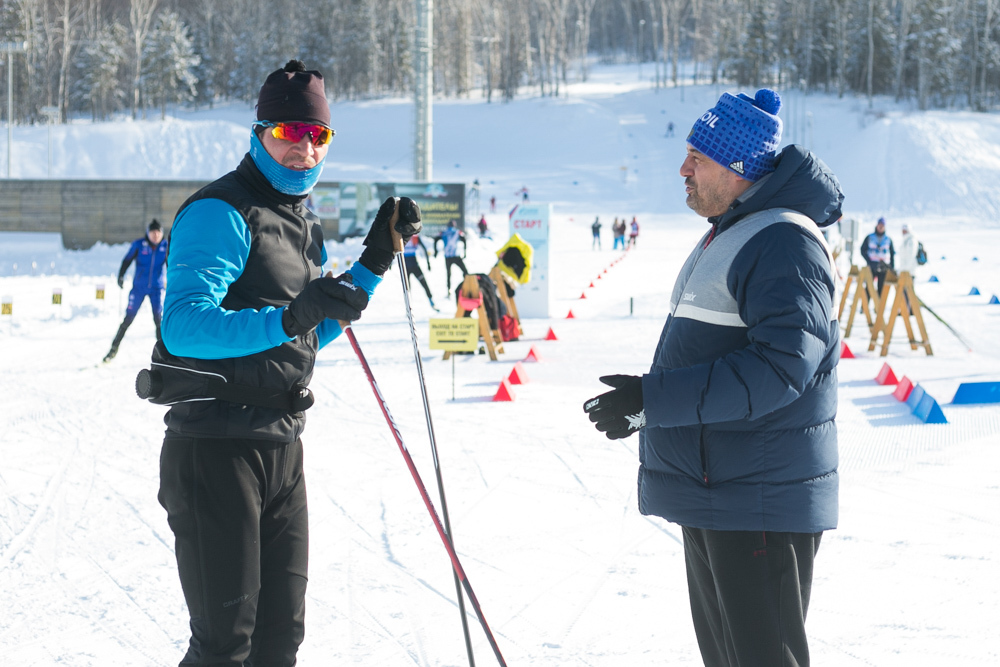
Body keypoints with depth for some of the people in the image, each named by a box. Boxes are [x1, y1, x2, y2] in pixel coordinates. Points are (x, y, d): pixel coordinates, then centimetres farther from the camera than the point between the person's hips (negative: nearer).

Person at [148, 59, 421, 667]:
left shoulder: (305, 225, 16)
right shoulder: (221, 213, -12)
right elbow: (184, 326, -26)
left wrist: (375, 262, 18)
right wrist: (288, 318, -36)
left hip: (282, 449, 8)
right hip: (216, 449, -8)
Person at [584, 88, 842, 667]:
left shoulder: (783, 242, -18)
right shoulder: (729, 236, 16)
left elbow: (780, 366, -28)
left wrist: (655, 398, -27)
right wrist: (646, 409, 16)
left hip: (760, 505, -11)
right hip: (712, 493, 11)